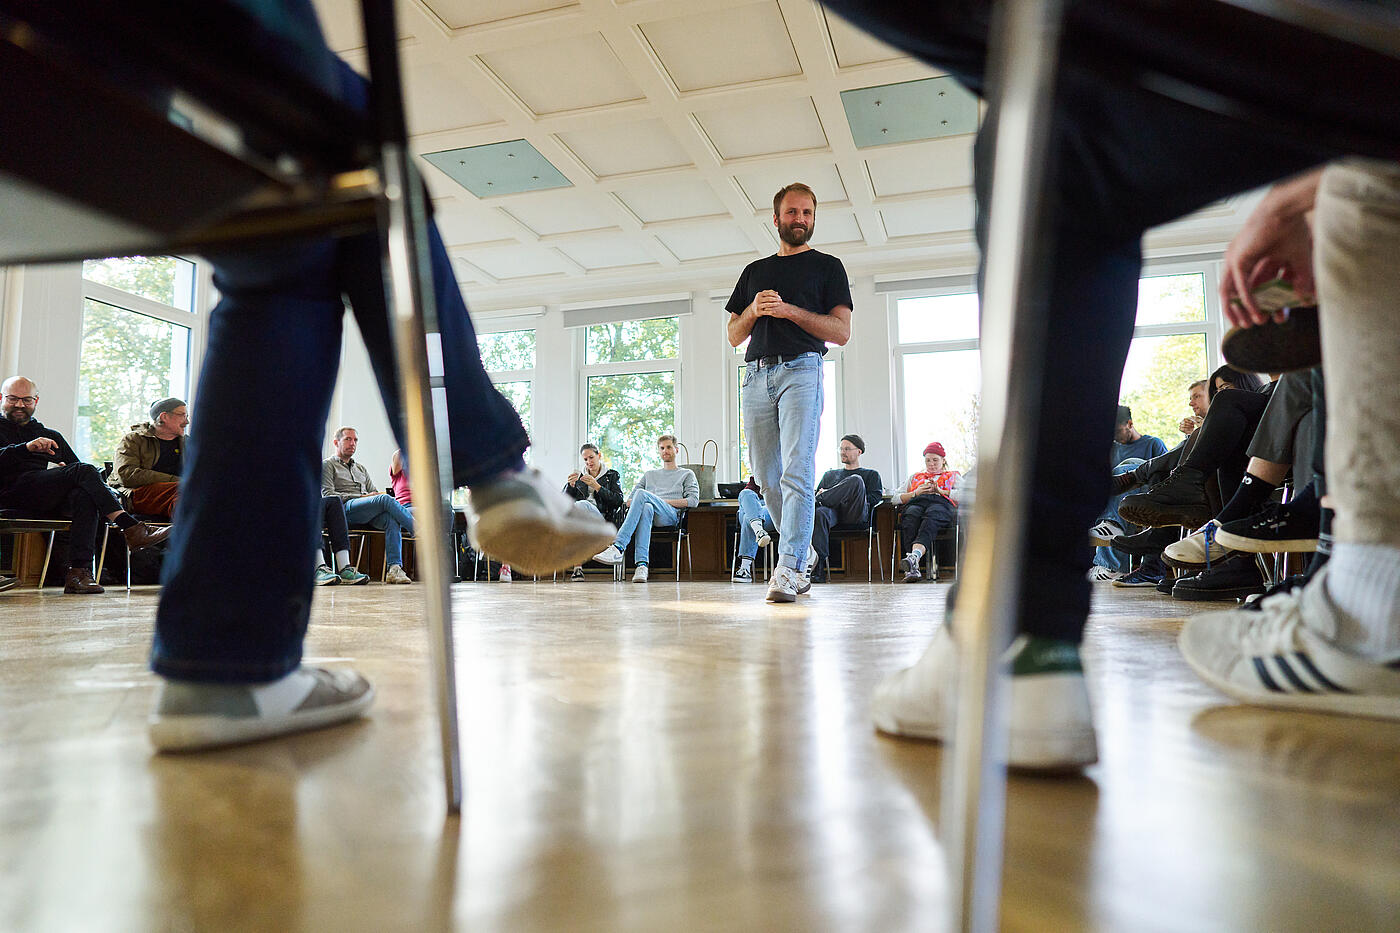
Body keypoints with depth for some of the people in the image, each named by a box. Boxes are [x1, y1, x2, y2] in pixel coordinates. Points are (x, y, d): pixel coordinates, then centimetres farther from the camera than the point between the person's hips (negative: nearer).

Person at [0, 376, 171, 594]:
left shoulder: (51, 435, 34)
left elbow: (74, 463, 25)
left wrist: (63, 470, 2)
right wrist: (26, 447, -16)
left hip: (55, 498, 4)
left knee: (85, 496, -34)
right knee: (83, 470, -29)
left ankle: (79, 571, -42)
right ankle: (131, 529, -41)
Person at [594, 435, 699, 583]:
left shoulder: (687, 474, 25)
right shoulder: (649, 474, 35)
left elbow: (693, 500, 6)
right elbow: (628, 501, 26)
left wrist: (664, 501, -3)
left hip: (671, 515, -2)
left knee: (641, 493, -32)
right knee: (646, 508, -39)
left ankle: (618, 547, -45)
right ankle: (642, 564, -54)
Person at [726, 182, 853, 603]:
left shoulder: (827, 266, 14)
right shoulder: (755, 271, 25)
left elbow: (841, 331, 3)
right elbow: (734, 336, 21)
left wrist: (790, 311, -8)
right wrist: (754, 310, 0)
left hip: (801, 370, -4)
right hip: (756, 375, 4)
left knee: (797, 473, -16)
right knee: (768, 477, 3)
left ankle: (787, 569, -20)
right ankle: (802, 556, 15)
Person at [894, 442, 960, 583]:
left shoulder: (953, 475, 33)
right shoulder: (914, 477, 39)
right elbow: (896, 498, 25)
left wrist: (941, 491, -1)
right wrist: (916, 493, 7)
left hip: (941, 504, -2)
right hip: (915, 503, 2)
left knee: (930, 520, -41)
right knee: (910, 518, -39)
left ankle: (914, 556, -68)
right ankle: (913, 568, -54)